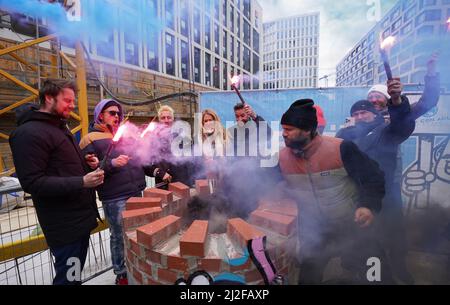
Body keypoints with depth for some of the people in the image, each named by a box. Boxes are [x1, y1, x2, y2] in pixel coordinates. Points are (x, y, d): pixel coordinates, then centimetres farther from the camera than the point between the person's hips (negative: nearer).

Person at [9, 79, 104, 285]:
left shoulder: (60, 127, 16)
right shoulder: (30, 133, -14)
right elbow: (32, 183, -21)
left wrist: (87, 166, 6)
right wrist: (81, 182, -26)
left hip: (80, 218, 9)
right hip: (64, 224, -9)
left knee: (74, 274, 21)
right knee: (68, 278, 2)